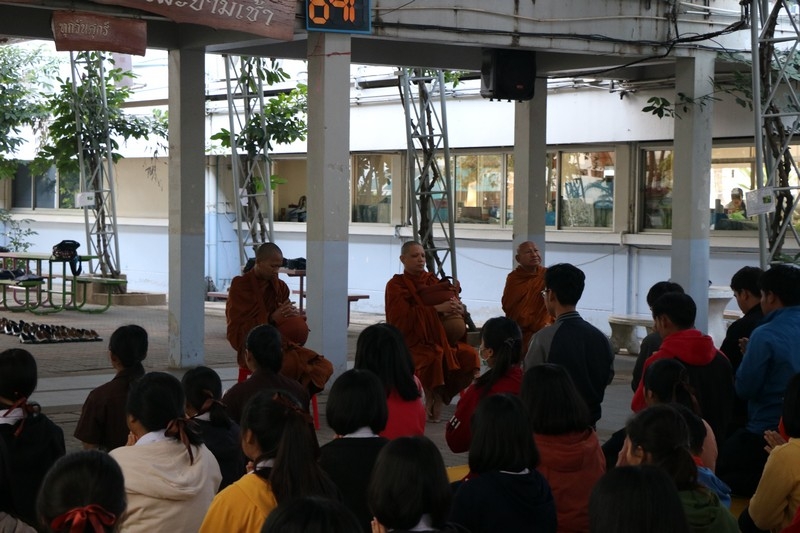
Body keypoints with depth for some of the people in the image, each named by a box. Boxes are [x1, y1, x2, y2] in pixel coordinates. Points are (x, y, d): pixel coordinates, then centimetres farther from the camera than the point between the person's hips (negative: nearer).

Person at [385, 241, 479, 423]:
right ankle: (431, 396, -8)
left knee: (469, 355, -21)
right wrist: (436, 309, -22)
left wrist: (456, 305, -13)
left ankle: (441, 395, -2)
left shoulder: (432, 281, 16)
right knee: (435, 359, -37)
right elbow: (401, 318, -15)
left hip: (439, 339, 5)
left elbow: (455, 306, 13)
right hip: (412, 343, -5)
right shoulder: (396, 285, 0)